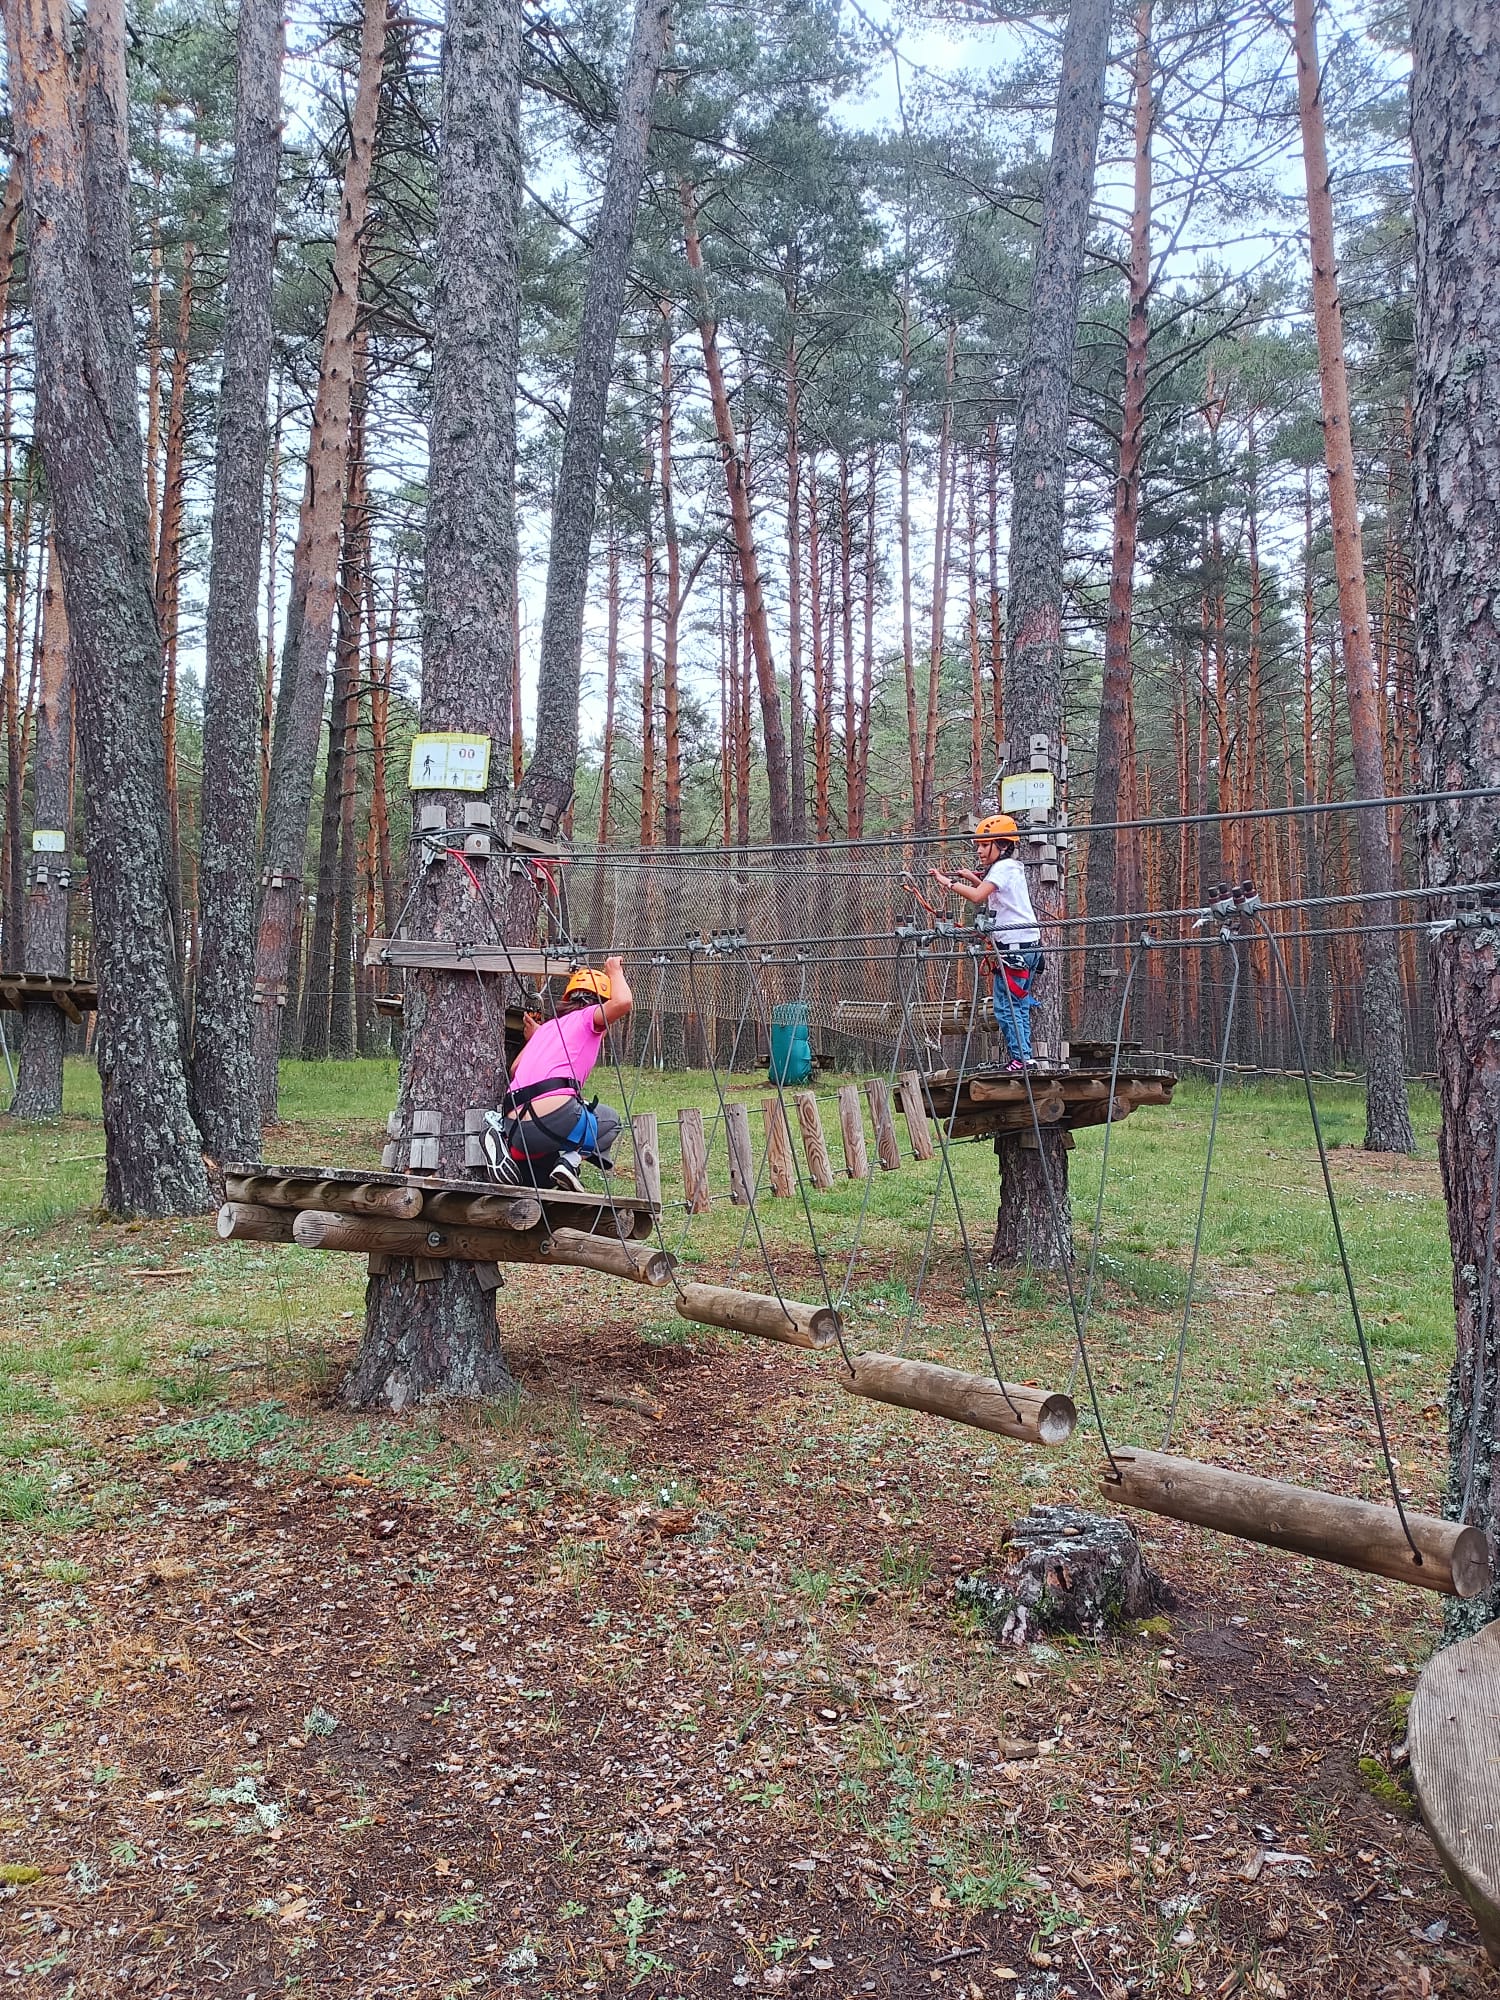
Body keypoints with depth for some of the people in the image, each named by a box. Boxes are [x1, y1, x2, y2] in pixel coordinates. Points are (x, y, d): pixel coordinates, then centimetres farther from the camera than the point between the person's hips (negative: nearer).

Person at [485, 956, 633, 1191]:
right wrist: (615, 972, 12)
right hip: (556, 1117, -6)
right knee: (610, 1121, 26)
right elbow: (622, 1002, -8)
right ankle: (571, 1160, -2)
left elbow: (514, 1069, 32)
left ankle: (505, 1142, 3)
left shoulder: (548, 1026, 30)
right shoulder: (590, 1016, 12)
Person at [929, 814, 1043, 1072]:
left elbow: (978, 896, -23)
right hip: (1029, 944, 10)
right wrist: (974, 879, 18)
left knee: (1006, 1006, -9)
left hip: (1014, 946, -10)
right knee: (1019, 1005, 11)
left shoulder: (1003, 867, -10)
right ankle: (1024, 1056, 12)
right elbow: (991, 893, 30)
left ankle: (1021, 1058, -11)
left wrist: (948, 883, -17)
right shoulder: (1014, 867, 20)